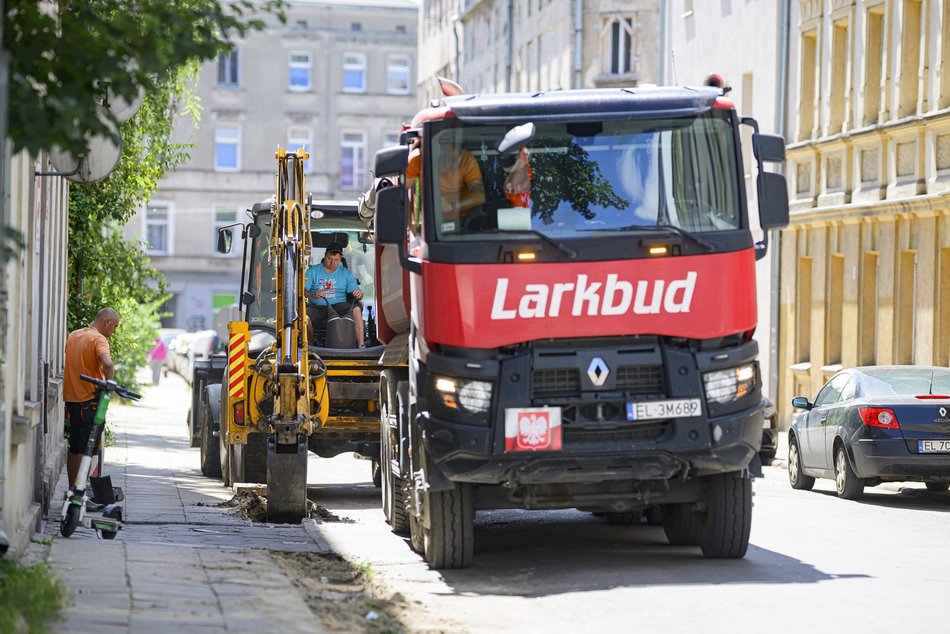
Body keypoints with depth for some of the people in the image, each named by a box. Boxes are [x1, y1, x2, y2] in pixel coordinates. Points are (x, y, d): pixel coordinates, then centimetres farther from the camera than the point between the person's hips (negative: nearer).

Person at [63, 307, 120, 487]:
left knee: (74, 448, 14)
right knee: (91, 449, -4)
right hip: (89, 399, -7)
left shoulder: (73, 335, 12)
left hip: (71, 398, 7)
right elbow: (108, 364, -31)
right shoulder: (98, 339, -14)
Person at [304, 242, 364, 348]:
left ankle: (360, 345, -33)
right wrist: (314, 295, -28)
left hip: (338, 306, 1)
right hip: (317, 307, -1)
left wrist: (359, 294, -19)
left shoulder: (346, 273, 16)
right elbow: (303, 290, -5)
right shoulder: (313, 271, 9)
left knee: (356, 308, -29)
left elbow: (355, 290, 8)